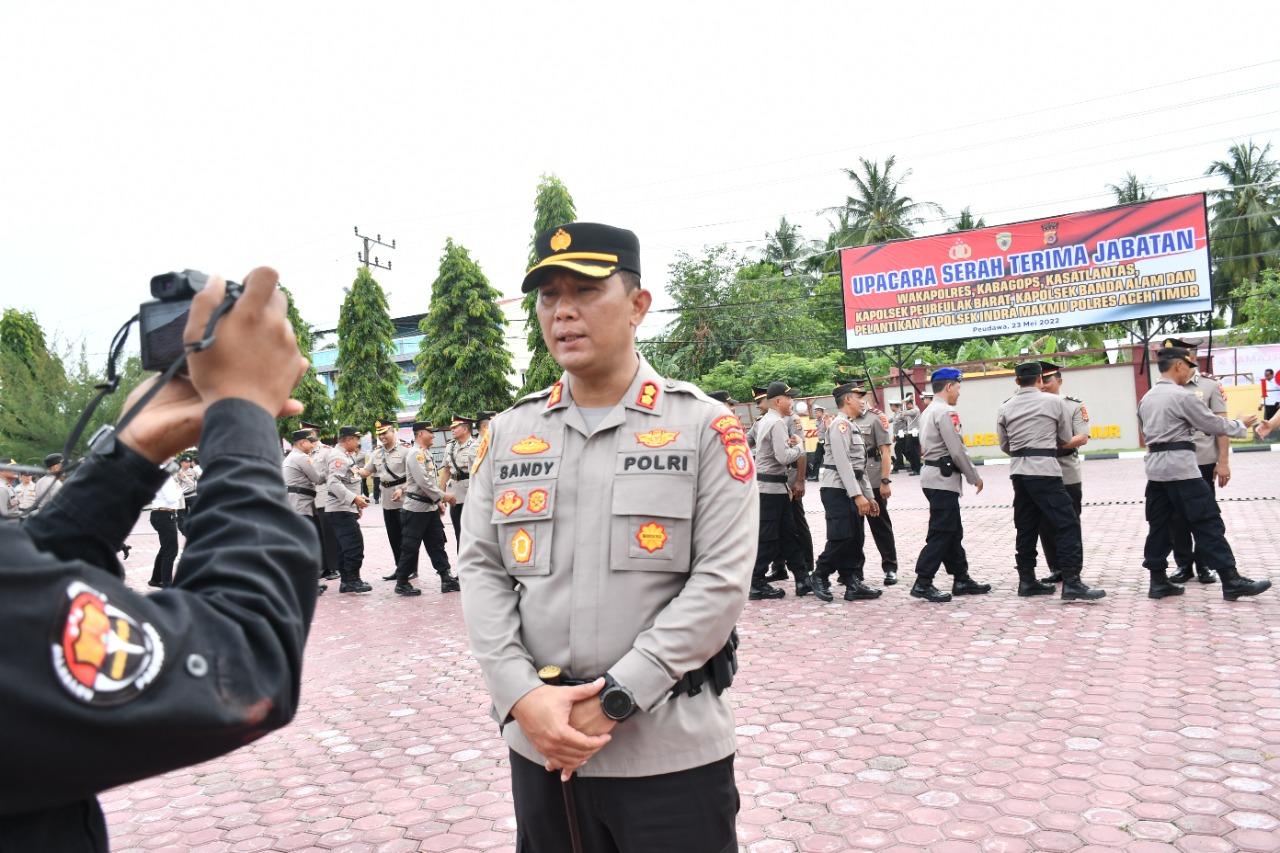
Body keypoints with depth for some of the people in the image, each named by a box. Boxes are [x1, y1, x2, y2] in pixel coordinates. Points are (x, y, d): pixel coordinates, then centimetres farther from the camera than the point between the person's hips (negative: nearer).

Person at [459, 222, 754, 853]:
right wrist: (522, 697, -10)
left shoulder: (705, 427, -4)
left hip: (671, 747, -3)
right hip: (539, 742, 3)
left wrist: (614, 698, -15)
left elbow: (721, 580, -11)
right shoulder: (508, 433, 7)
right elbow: (481, 570, 3)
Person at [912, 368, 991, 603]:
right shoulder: (947, 412, -14)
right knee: (941, 533, -6)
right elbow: (958, 451, -18)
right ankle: (923, 583, -5)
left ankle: (961, 579, 20)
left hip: (933, 476, 10)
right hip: (944, 480, -10)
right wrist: (975, 477, -6)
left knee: (953, 531, 14)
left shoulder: (928, 412, 16)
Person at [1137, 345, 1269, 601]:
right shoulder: (1183, 395, -10)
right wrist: (1241, 426, 12)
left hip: (1155, 467, 8)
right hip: (1180, 466, -8)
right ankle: (1231, 581, 0)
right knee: (1207, 522, -3)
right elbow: (1213, 424, -3)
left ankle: (1158, 581, 10)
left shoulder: (1146, 399, 13)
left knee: (1160, 524, 9)